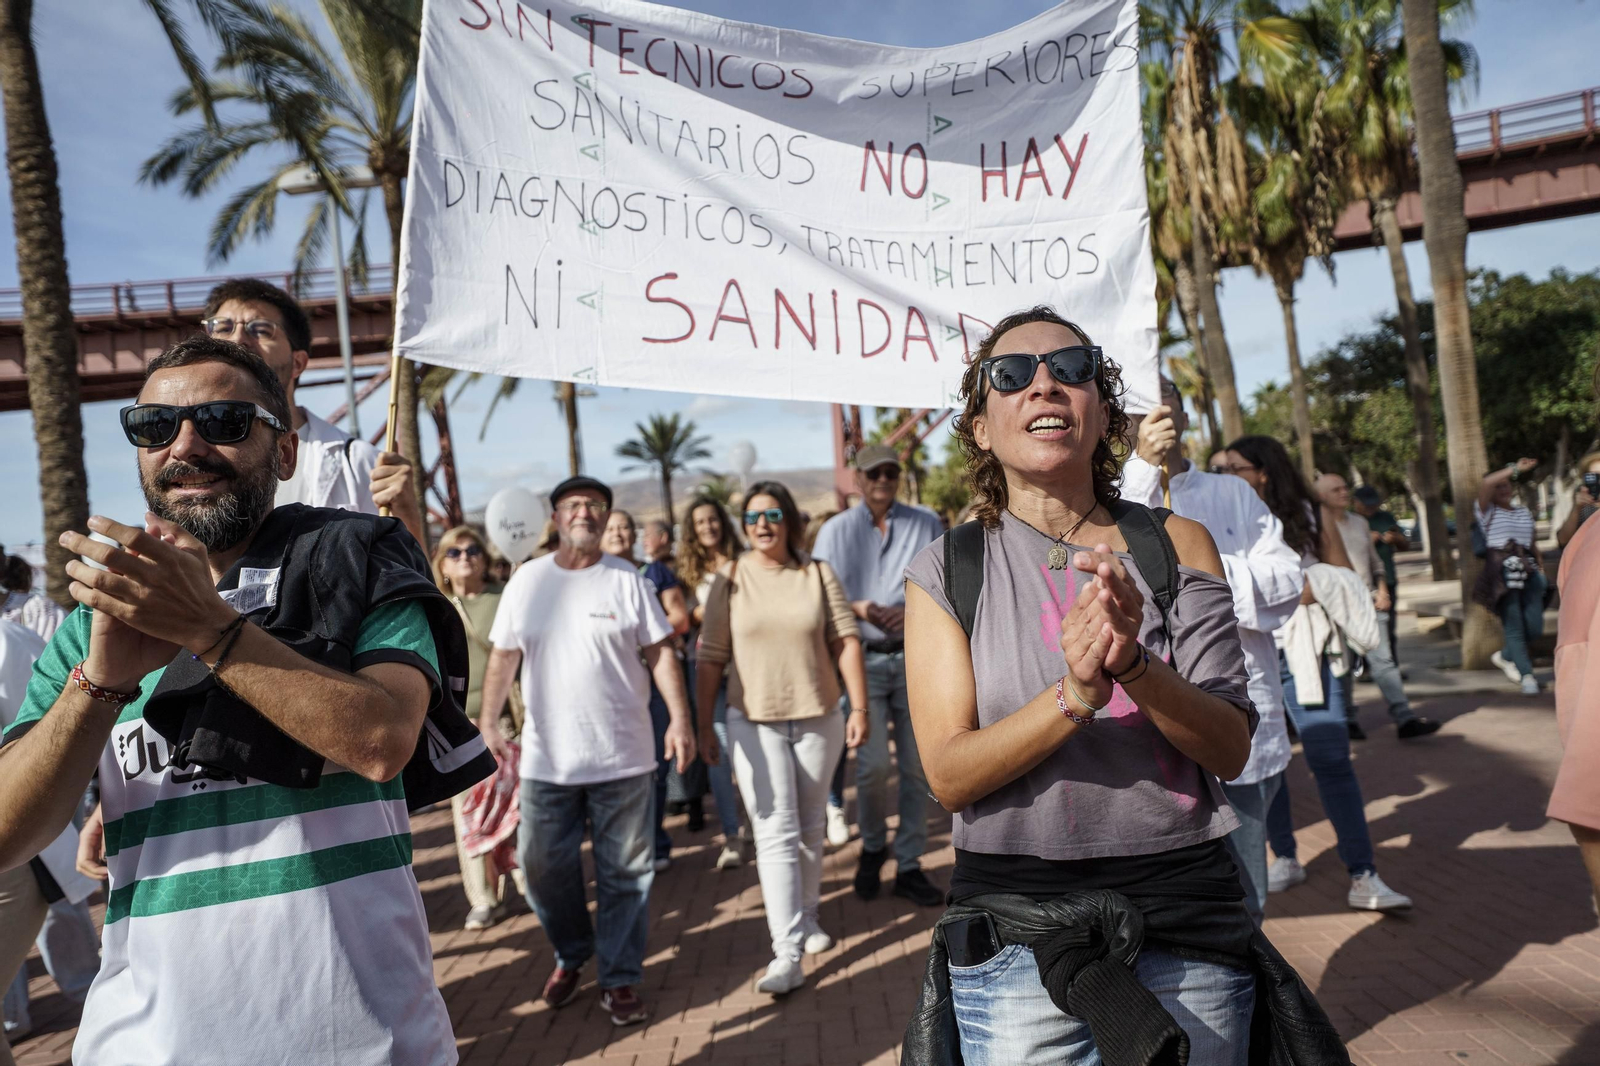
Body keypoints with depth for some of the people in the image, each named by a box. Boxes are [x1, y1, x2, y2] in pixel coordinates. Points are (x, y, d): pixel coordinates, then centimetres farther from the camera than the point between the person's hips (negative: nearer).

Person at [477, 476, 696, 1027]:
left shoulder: (627, 579, -2)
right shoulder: (527, 578, 4)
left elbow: (660, 652, -2)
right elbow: (503, 655, 7)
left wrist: (680, 718, -11)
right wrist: (487, 722, 1)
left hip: (622, 755, -2)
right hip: (546, 757, 2)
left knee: (624, 872, 7)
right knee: (542, 866, 11)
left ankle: (619, 979, 23)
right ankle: (570, 955, 37)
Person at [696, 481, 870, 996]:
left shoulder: (818, 574, 1)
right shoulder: (730, 580, -2)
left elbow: (846, 642, -2)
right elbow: (710, 657, -1)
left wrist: (859, 707, -8)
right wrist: (703, 723, -2)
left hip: (818, 719, 2)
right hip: (754, 722, -2)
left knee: (811, 829, 16)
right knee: (775, 834, -6)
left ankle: (807, 915, 37)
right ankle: (787, 954, -5)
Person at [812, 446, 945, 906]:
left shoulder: (926, 524, 9)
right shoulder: (836, 530, 7)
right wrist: (857, 608, -15)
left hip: (917, 657, 2)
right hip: (864, 660, -1)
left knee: (917, 767, 5)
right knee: (873, 766, -7)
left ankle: (909, 866, 18)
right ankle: (872, 847, 20)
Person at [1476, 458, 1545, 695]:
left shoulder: (1525, 512, 21)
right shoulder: (1486, 510, 3)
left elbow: (1533, 543, 24)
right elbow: (1486, 483, -16)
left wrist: (1541, 566, 11)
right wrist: (1516, 468, -13)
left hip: (1528, 570, 5)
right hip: (1501, 572, -5)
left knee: (1535, 628, -3)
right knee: (1514, 627, -7)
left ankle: (1505, 655, 23)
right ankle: (1527, 675, 3)